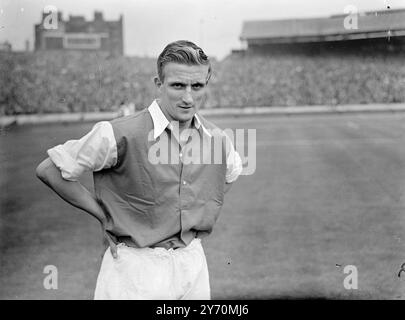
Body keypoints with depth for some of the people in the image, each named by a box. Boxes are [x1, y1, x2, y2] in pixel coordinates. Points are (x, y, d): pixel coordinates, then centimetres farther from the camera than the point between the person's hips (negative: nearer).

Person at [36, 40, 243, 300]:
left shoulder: (218, 139, 0)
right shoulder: (120, 135, -17)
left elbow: (231, 173, 24)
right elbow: (49, 170, -10)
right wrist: (103, 214, -6)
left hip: (194, 263, 5)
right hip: (135, 266, -5)